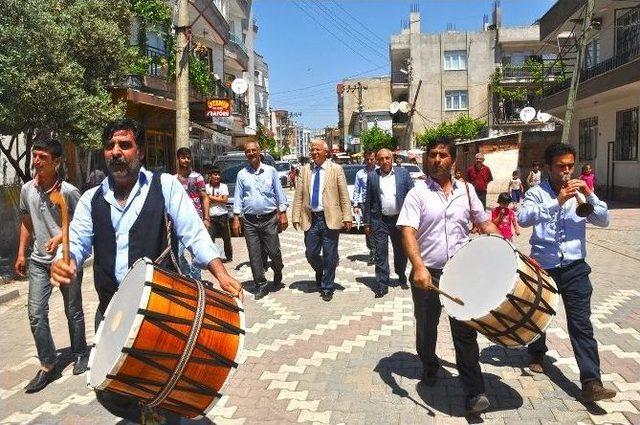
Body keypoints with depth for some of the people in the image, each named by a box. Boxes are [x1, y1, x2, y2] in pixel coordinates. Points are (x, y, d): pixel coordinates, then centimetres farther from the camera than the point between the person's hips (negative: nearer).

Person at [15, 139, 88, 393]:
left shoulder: (68, 192, -16)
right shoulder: (27, 190, 0)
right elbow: (26, 222, 14)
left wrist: (61, 237, -24)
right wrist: (21, 253, 12)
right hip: (39, 261, 4)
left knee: (73, 312, 10)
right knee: (36, 313, -2)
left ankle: (80, 355, 31)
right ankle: (48, 366, 11)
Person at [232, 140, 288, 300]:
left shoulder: (270, 171, 4)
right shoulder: (242, 174, 7)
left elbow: (280, 194, 5)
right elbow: (238, 198, 7)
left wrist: (283, 214, 0)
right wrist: (236, 219, 1)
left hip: (269, 219, -1)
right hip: (250, 220, 1)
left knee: (274, 252, -1)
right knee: (255, 255, 3)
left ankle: (278, 276, 28)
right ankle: (261, 285, 14)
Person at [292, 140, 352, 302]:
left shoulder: (336, 169, -1)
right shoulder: (305, 170, 7)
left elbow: (344, 196, -2)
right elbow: (298, 195, 6)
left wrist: (347, 217, -8)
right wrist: (296, 216, 0)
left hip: (330, 219, -3)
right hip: (310, 219, 3)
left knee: (330, 256, 5)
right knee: (311, 254, 8)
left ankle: (327, 288, 21)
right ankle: (321, 272, 38)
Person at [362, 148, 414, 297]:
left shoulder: (403, 173, 2)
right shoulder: (372, 176, 3)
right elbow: (368, 201, 5)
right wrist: (367, 223, 2)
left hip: (400, 219, 1)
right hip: (379, 221, 0)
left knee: (401, 251, 14)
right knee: (380, 253, 0)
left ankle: (401, 276, 37)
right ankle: (382, 285, 7)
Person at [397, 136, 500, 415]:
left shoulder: (466, 190, 6)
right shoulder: (417, 194, -6)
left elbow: (484, 223, 14)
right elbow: (408, 232, -17)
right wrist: (419, 267, -31)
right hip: (427, 273, -1)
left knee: (465, 331, 0)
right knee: (426, 327, 16)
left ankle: (474, 393, 6)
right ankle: (429, 368, 43)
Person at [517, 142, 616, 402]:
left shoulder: (579, 193, 5)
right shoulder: (537, 193, -5)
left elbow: (603, 221, -2)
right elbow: (523, 218, -23)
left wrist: (589, 195, -16)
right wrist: (557, 202, -32)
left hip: (574, 268, 1)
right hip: (542, 267, -1)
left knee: (581, 324, -3)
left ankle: (592, 382, -1)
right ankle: (537, 353, 44)